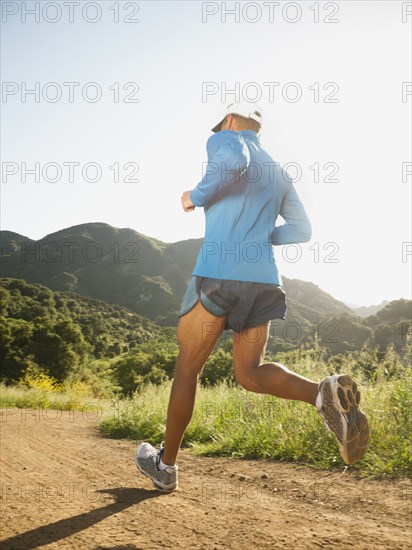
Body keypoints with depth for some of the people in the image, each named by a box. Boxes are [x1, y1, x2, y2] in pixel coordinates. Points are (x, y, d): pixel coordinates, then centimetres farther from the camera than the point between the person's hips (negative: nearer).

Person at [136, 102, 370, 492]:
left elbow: (234, 160, -21)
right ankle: (326, 393, -16)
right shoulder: (278, 173, 24)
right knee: (250, 372, 11)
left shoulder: (225, 140, 5)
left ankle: (166, 465, 20)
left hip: (219, 273, -6)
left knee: (187, 368, 8)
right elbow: (301, 230, 22)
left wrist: (197, 196, -7)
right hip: (265, 280, 6)